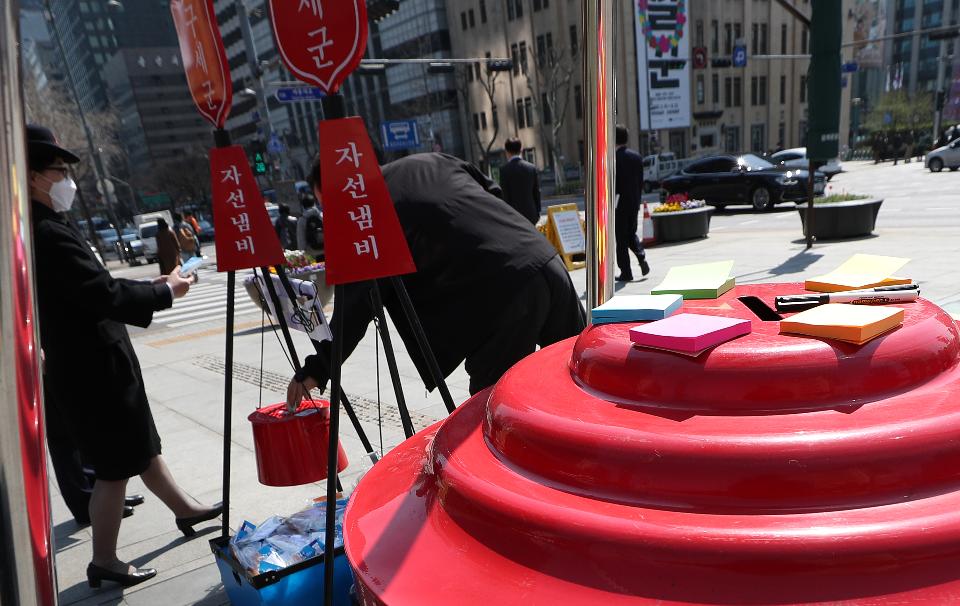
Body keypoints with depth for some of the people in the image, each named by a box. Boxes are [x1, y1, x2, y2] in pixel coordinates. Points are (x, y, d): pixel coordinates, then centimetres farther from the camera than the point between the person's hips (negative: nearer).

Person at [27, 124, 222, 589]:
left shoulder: (37, 229, 8)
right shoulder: (49, 233, -24)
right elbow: (106, 296, -26)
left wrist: (150, 286, 8)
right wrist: (166, 293, -12)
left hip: (85, 365, 10)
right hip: (96, 370, -10)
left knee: (143, 448, 22)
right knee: (115, 468, 7)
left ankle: (185, 510, 39)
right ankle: (104, 563, 24)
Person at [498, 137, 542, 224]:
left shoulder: (504, 169, -8)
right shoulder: (532, 167, 5)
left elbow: (504, 195, -10)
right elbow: (537, 192, 9)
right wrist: (537, 212, 17)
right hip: (531, 213, 4)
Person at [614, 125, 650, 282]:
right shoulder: (637, 156, 5)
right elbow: (641, 181, 9)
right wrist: (637, 201, 16)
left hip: (619, 204, -6)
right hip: (634, 202, 6)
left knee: (621, 238, 2)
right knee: (631, 233, 21)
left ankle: (626, 272, 5)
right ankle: (642, 257, -1)